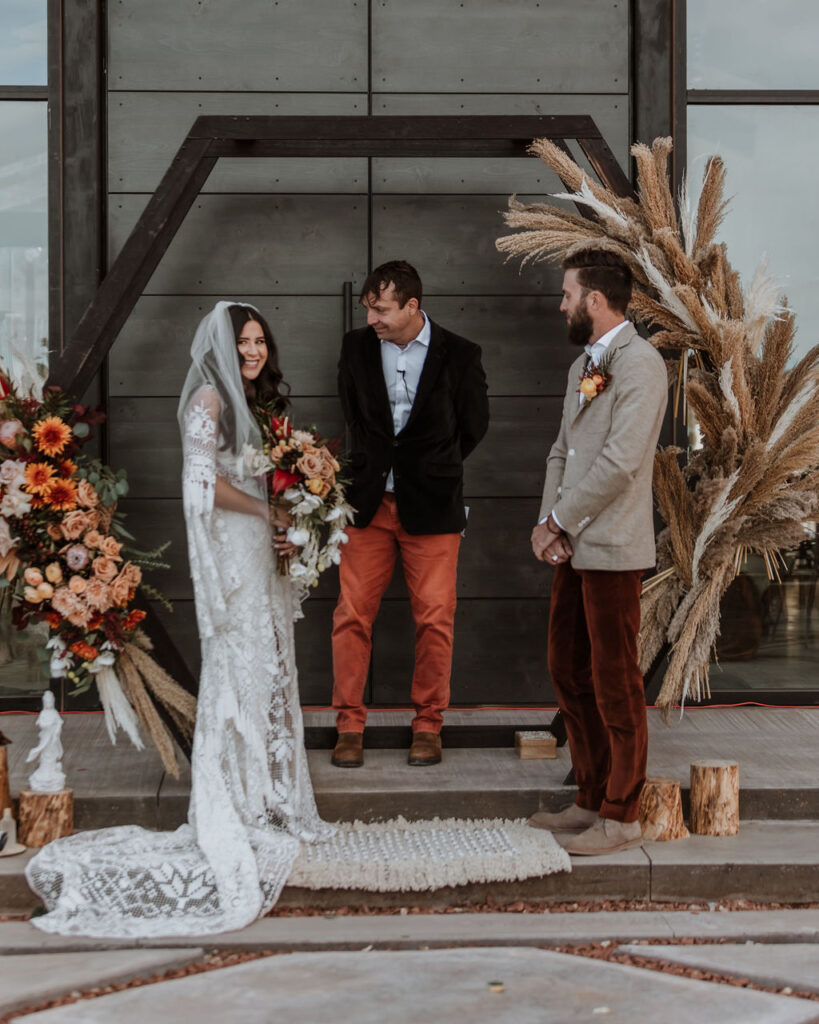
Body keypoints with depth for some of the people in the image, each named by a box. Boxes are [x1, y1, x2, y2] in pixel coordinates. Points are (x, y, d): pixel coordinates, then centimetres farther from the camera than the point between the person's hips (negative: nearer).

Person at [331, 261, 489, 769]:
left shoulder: (459, 355, -3)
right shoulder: (356, 347, 4)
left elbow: (474, 423, 10)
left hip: (431, 506, -2)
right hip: (369, 503, 2)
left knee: (435, 618, 1)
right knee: (352, 614, -1)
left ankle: (428, 726, 16)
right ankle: (350, 726, 10)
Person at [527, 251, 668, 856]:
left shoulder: (640, 363, -13)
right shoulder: (583, 365, 17)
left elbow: (620, 461, -21)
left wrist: (561, 520, -12)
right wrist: (548, 523, 1)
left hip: (612, 549, -9)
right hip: (573, 548, 9)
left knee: (615, 683, -2)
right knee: (568, 672, 14)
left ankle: (622, 817, 8)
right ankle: (592, 799, 26)